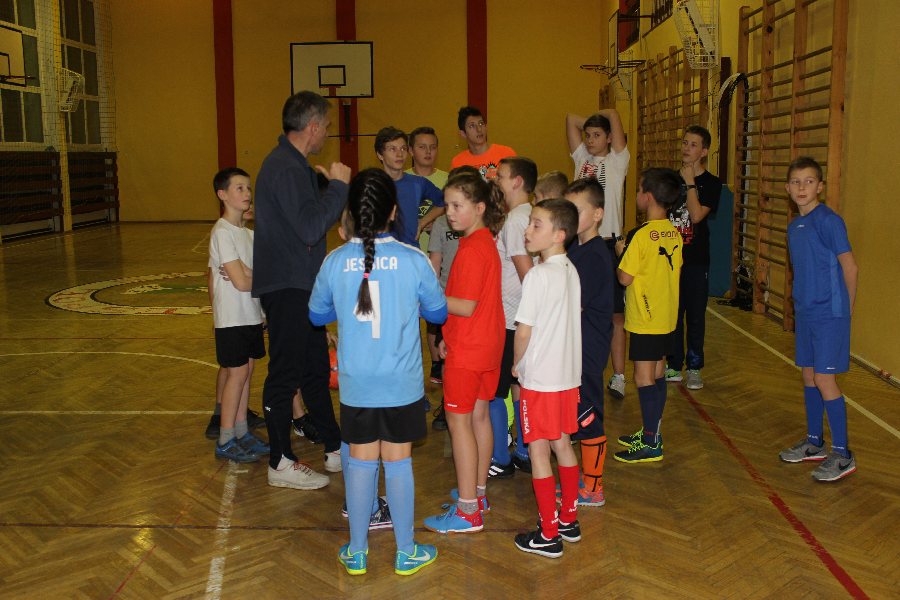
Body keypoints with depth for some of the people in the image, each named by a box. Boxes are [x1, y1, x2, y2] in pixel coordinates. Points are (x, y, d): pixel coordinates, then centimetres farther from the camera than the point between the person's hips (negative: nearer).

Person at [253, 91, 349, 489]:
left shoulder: (293, 164, 15)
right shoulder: (285, 168, -18)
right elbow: (310, 228, -25)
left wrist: (331, 184, 12)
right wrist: (338, 186, -18)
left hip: (300, 285, 11)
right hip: (286, 288, -11)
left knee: (315, 369, 17)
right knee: (285, 374, -1)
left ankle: (335, 450, 29)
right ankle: (281, 464, 12)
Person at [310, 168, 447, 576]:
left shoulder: (335, 262, -7)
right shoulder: (414, 261, -12)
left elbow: (317, 315, 8)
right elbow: (438, 312, 3)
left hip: (355, 385, 1)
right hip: (401, 384, -1)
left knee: (360, 461, 13)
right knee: (398, 461, 10)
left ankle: (356, 552, 26)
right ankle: (406, 553, 24)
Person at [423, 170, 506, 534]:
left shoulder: (471, 250, -20)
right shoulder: (486, 242, 10)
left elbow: (466, 307, -22)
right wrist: (450, 335, 15)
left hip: (468, 350, -10)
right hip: (487, 344, 10)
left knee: (459, 421, -3)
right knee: (479, 416, 16)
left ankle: (468, 511, 3)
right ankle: (478, 492, 29)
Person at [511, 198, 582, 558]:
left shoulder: (537, 276, -19)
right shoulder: (571, 271, 5)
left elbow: (524, 330, -18)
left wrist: (517, 364, 0)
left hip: (539, 378, -8)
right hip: (568, 373, 8)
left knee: (538, 451, 3)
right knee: (563, 445, 18)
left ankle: (549, 535, 12)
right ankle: (569, 521, 30)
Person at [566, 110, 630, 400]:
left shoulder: (618, 161, -1)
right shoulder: (582, 157, 11)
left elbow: (613, 113, -9)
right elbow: (571, 118, 10)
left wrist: (602, 118, 10)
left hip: (608, 244, -4)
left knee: (615, 314, 2)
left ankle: (618, 376, 8)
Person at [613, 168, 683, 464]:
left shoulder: (640, 234, -19)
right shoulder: (674, 234, 4)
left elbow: (625, 277, -18)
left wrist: (620, 253, -1)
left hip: (644, 319, -8)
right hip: (667, 316, 8)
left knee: (644, 378, 0)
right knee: (657, 374, 16)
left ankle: (651, 444, 5)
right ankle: (652, 432, 27)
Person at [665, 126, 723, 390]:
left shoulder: (711, 183, -3)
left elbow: (697, 215, -18)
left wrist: (689, 182, -13)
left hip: (696, 260, -3)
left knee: (695, 316, 4)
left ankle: (694, 368, 15)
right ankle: (673, 365, 19)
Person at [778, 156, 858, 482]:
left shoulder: (829, 220, -14)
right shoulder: (794, 226, 10)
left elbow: (850, 267, -11)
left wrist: (844, 309, -3)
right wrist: (801, 301, 10)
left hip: (829, 314, -8)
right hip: (805, 312, 8)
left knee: (824, 379, -6)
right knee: (809, 376, 14)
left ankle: (842, 454, 6)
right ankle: (815, 442, 28)